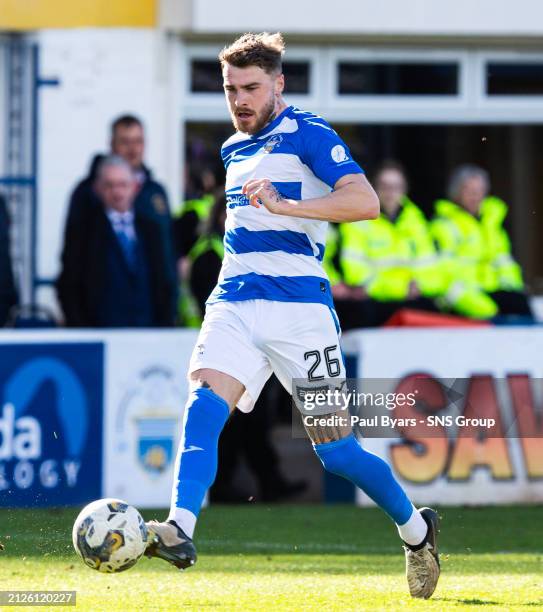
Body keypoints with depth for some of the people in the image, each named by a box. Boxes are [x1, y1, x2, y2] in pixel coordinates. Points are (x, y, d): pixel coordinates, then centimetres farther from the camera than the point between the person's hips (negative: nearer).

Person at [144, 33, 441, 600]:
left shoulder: (307, 134, -4)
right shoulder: (233, 149, 19)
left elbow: (365, 201, -19)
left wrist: (284, 205, -28)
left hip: (297, 308, -6)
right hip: (232, 305, 6)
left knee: (336, 451, -3)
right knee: (202, 408, -21)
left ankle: (417, 532, 20)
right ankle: (179, 532, -34)